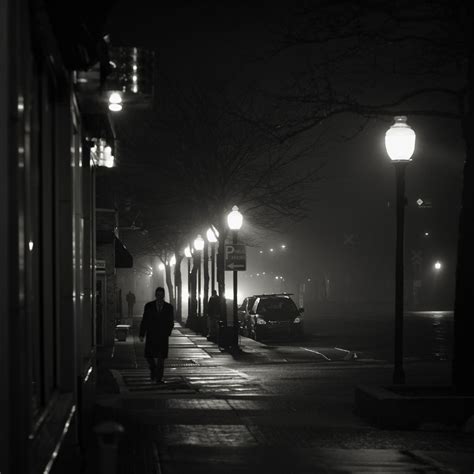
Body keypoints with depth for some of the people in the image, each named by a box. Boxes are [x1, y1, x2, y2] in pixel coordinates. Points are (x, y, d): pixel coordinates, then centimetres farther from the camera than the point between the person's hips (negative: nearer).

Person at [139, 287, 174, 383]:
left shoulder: (169, 307, 3)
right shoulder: (149, 306, 2)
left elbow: (171, 322, 10)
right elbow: (144, 321, 3)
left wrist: (167, 333, -3)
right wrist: (141, 334, -4)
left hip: (163, 337, 0)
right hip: (151, 336, 0)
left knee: (161, 358, -4)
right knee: (149, 356, -2)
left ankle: (159, 378, 1)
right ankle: (153, 369, 27)